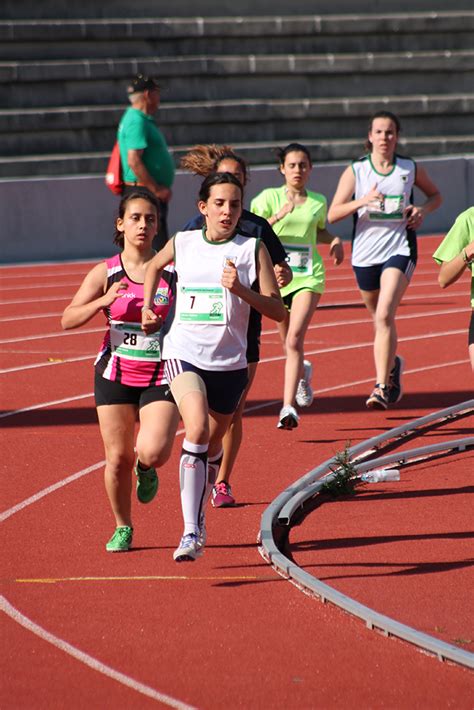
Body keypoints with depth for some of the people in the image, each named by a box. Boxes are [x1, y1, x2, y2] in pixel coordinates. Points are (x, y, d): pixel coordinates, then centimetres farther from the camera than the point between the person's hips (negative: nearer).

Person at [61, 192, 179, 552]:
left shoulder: (173, 270, -1)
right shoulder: (106, 273, 1)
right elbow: (68, 319, -3)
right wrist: (104, 301, -18)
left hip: (161, 376, -1)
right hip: (116, 373, 1)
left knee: (153, 451, -20)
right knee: (118, 457, 3)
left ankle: (146, 469, 19)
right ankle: (123, 528, 24)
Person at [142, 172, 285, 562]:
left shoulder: (252, 249, -1)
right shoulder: (182, 243, 4)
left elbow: (278, 310, -6)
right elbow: (154, 267, 29)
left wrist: (241, 290, -20)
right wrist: (147, 309, 19)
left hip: (229, 362, 1)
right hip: (183, 353, -1)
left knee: (212, 447, 15)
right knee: (196, 430, -26)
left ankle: (198, 521, 41)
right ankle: (191, 532, -28)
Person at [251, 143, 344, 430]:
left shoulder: (318, 201, 7)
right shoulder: (269, 197, -1)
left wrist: (335, 240, 6)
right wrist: (278, 216, -26)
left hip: (308, 277, 0)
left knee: (295, 339, -18)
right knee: (289, 343, 13)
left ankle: (289, 406, -22)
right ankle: (303, 372, 49)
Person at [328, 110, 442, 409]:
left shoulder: (411, 169, 2)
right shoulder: (356, 171, -1)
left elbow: (436, 195, 19)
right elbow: (333, 214, -6)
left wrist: (423, 209, -3)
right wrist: (362, 201, -22)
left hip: (400, 249, -2)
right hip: (365, 253, 2)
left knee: (385, 316, -20)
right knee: (380, 318, 16)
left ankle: (382, 388, -21)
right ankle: (393, 364, 47)